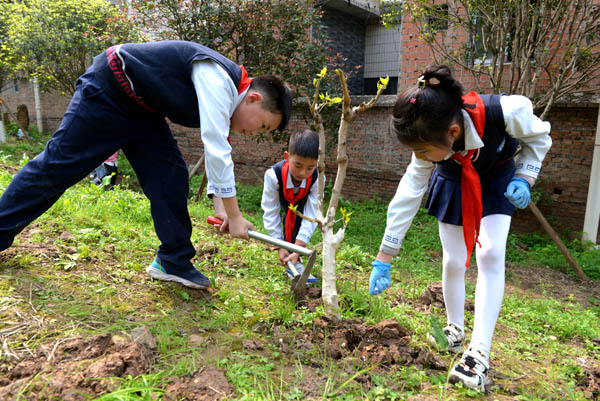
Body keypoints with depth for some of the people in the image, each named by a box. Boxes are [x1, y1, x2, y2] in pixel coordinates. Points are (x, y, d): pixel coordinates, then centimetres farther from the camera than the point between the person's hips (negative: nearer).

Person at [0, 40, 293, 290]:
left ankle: (173, 262, 3)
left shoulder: (223, 91, 1)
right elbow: (216, 150, -32)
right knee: (56, 166, 1)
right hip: (107, 89, -8)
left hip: (142, 109, 8)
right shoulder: (217, 78, -27)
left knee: (171, 178, -4)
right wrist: (234, 215, -25)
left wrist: (228, 213, 4)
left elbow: (217, 154, 7)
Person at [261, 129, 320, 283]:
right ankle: (293, 265, -12)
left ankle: (294, 264, -14)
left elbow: (310, 215, -36)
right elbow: (270, 212, -33)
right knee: (290, 219, -23)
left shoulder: (317, 179, -38)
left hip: (301, 202, 1)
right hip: (282, 200, 0)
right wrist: (280, 246, -32)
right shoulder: (274, 175, -41)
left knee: (293, 217, -24)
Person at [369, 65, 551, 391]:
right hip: (454, 184, 1)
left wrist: (524, 177, -28)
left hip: (496, 180, -1)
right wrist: (383, 259, -24)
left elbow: (539, 137, -14)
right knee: (453, 261, -1)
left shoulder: (505, 111, -39)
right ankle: (455, 329, 24)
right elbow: (407, 197, -26)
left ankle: (479, 352, -12)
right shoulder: (429, 142, -31)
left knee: (490, 254, -17)